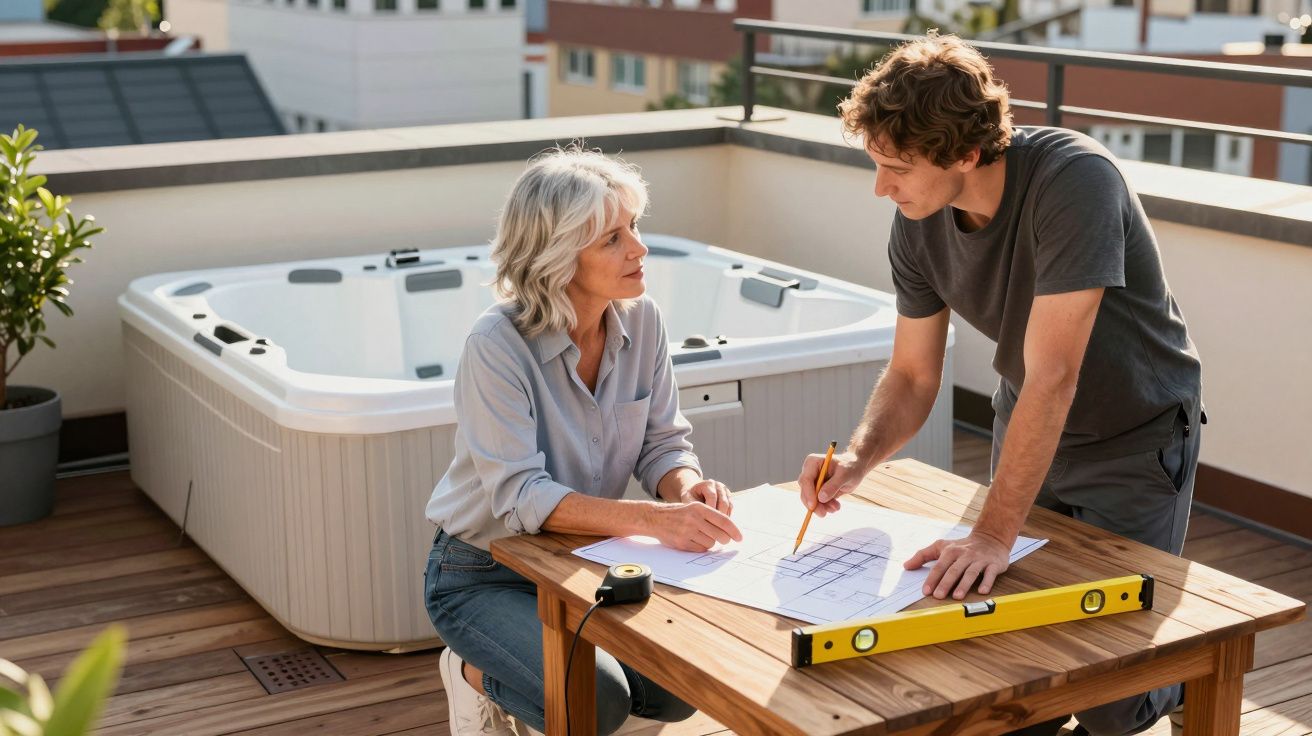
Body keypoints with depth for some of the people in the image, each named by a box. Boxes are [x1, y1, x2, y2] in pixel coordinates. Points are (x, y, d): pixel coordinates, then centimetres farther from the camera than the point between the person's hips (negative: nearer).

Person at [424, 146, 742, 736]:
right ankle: (475, 674, 6)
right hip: (484, 573, -6)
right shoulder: (497, 345, -25)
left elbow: (662, 442, -1)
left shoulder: (640, 320, -7)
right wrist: (652, 518, -42)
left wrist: (686, 486, -25)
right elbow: (519, 496, -31)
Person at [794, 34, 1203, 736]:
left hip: (1135, 439, -5)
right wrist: (857, 459, -24)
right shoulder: (917, 226, -13)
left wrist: (993, 534, -39)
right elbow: (912, 376, -4)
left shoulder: (1074, 181, -33)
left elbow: (1051, 376, -37)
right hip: (1027, 431, 5)